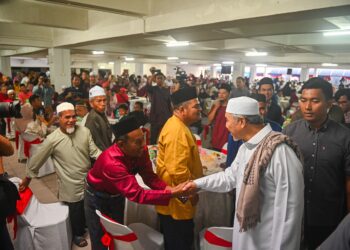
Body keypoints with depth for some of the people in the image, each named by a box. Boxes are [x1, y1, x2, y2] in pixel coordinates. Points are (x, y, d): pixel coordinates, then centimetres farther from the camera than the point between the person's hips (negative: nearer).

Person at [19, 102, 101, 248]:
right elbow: (36, 160, -7)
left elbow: (94, 151, -6)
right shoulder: (52, 139, -17)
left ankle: (86, 226, 53)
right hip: (71, 185, -3)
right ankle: (77, 234, 43)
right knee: (76, 211, 16)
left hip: (88, 179, 4)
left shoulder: (84, 131, -9)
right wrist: (28, 177, 3)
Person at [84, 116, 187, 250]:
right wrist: (172, 194, -50)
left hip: (117, 195, 6)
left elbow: (149, 176, -17)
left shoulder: (140, 151, -23)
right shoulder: (112, 162, -44)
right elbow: (137, 194, -45)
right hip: (98, 197, -5)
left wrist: (169, 188, -35)